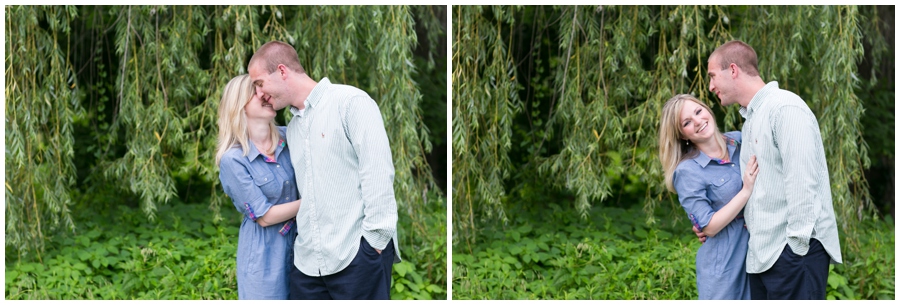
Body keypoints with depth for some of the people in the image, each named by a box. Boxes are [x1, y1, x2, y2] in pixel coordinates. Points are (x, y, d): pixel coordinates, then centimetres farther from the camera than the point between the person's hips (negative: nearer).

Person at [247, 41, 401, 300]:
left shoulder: (350, 102, -4)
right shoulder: (292, 127, 21)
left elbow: (377, 171, -12)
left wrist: (375, 238, -16)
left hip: (357, 254, -7)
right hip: (308, 260, 7)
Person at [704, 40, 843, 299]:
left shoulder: (785, 108, -10)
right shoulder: (750, 120, 21)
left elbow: (801, 182, -17)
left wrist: (798, 245, -19)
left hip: (794, 250, -9)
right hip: (763, 255, 9)